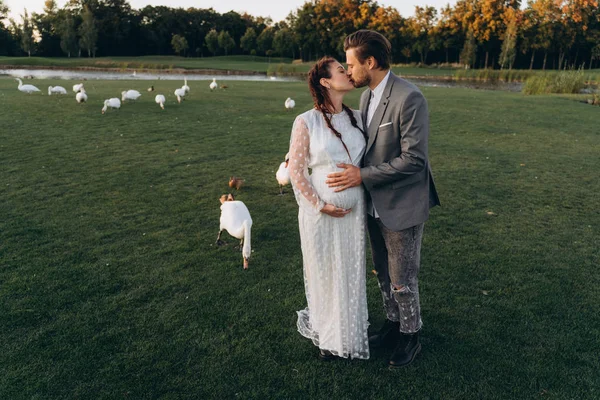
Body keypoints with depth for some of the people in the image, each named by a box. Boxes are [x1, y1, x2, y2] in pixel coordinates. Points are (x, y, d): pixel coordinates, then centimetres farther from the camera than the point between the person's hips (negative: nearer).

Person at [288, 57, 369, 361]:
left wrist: (367, 204, 6)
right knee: (325, 274, 11)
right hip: (321, 210, -4)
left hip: (355, 209, 4)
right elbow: (296, 170, -9)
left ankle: (351, 332, 37)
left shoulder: (356, 118, 4)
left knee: (352, 272, 15)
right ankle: (326, 336, 33)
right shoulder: (306, 122, -11)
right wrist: (321, 206, -13)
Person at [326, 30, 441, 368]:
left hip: (402, 207, -8)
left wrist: (362, 176, -23)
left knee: (403, 280, 8)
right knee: (384, 275, 21)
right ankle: (393, 324, 42)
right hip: (375, 204, 8)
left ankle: (410, 337, 31)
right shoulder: (367, 96, 5)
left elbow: (414, 159, -24)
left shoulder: (409, 98, -22)